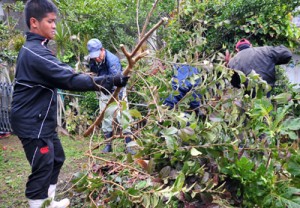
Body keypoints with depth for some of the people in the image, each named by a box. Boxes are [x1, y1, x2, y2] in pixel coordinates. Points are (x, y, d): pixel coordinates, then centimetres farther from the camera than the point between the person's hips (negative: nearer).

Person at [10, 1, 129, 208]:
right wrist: (110, 81, -32)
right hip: (33, 123, -11)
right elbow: (69, 80, -31)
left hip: (41, 120, 11)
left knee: (56, 158, 21)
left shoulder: (33, 49, 11)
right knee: (42, 168, -3)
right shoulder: (35, 53, -24)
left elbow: (60, 73, 20)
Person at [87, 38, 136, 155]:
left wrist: (119, 99, -40)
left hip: (117, 92, -5)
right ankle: (108, 145, 16)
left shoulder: (112, 60, -28)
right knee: (106, 119, 5)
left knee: (122, 117, -13)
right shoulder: (92, 61, -9)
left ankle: (129, 145, -11)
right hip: (104, 93, 5)